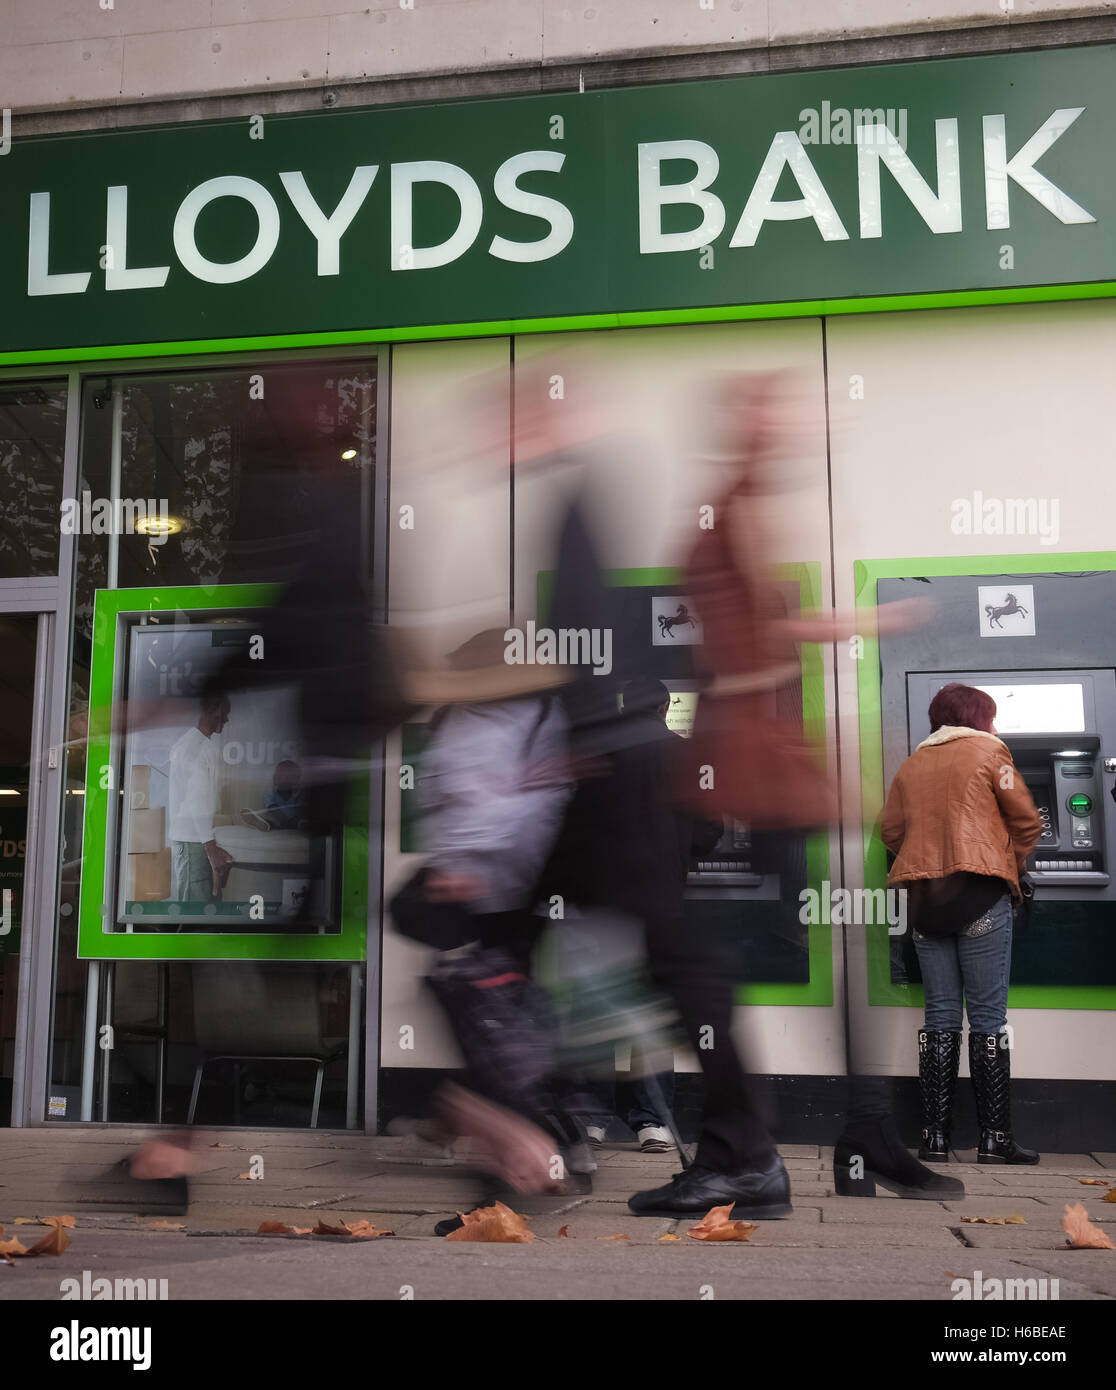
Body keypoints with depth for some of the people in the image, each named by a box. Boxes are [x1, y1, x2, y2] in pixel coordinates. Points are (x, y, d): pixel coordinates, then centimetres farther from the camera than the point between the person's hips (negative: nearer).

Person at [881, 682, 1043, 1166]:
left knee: (940, 1015, 7)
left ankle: (934, 1138, 6)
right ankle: (994, 1138, 1)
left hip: (923, 897, 4)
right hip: (979, 893, -4)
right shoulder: (988, 750, 4)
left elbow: (891, 830, 11)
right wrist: (1011, 867, 19)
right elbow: (1026, 821, 3)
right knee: (988, 1016, 0)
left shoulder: (911, 765, 16)